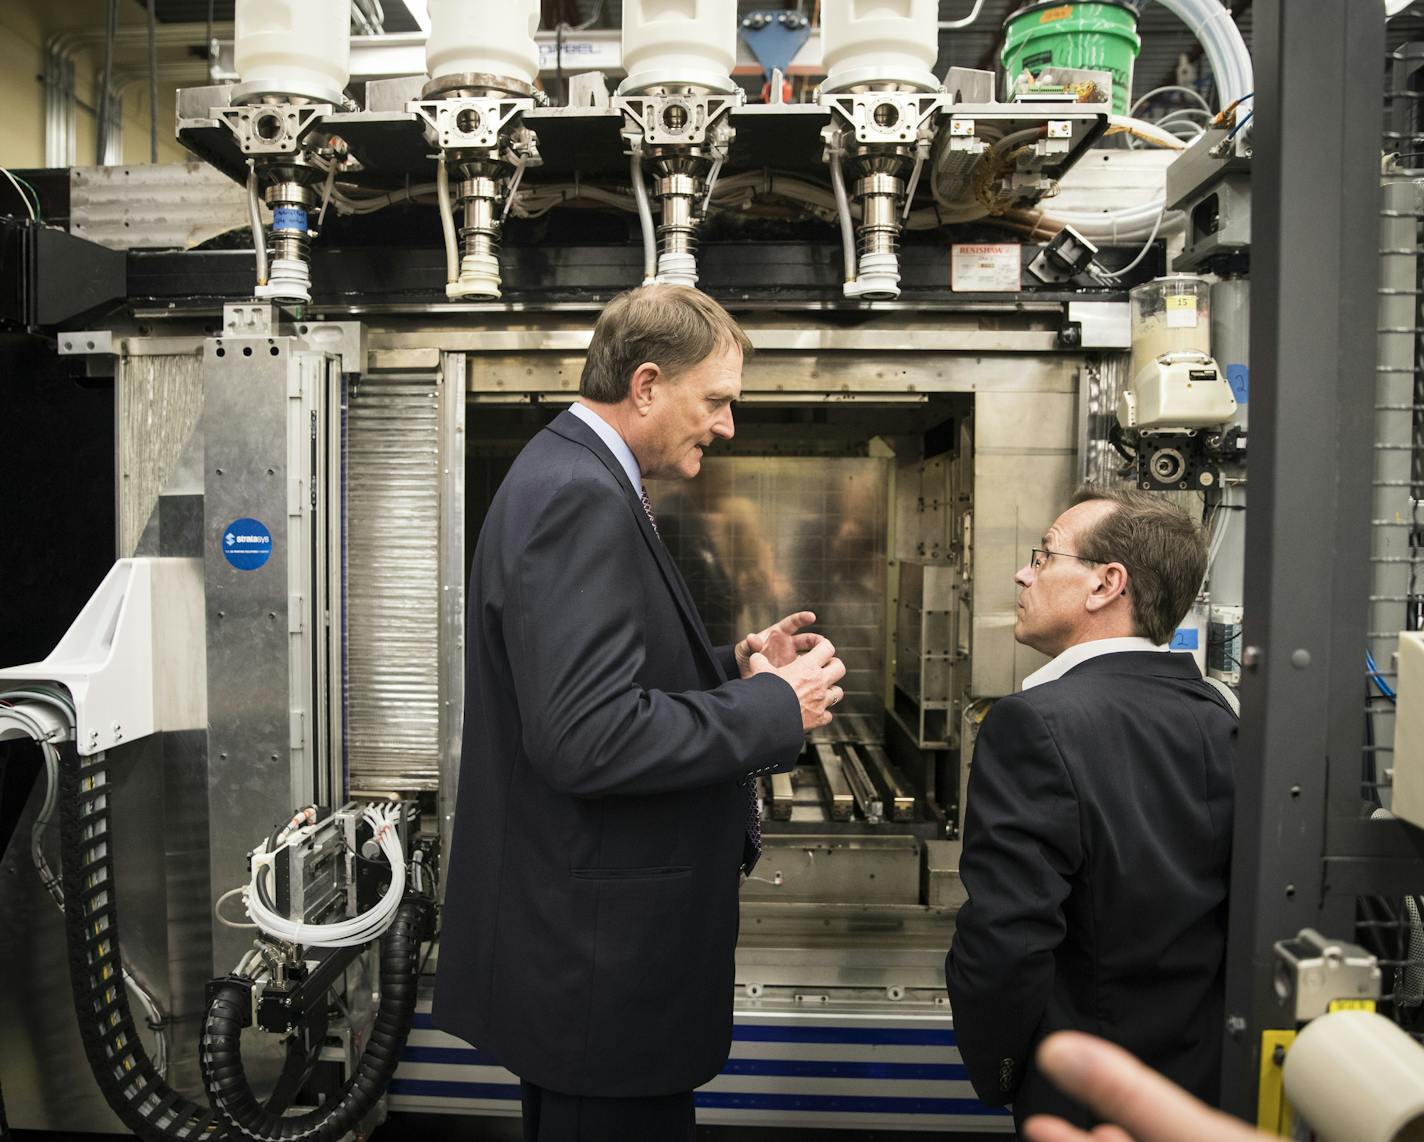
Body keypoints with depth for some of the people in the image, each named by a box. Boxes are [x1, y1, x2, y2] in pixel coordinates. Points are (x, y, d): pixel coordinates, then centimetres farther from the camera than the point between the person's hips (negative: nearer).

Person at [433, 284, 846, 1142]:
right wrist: (774, 707, -19)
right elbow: (586, 738, -30)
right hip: (597, 955, -10)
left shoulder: (575, 477, 10)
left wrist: (734, 667, 4)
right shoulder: (578, 497, -22)